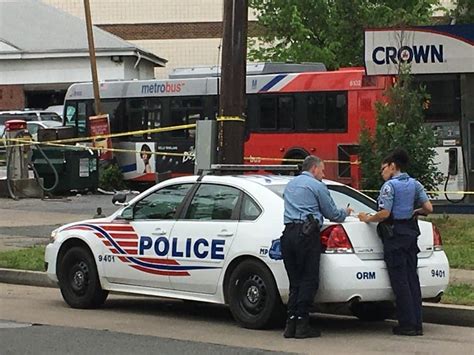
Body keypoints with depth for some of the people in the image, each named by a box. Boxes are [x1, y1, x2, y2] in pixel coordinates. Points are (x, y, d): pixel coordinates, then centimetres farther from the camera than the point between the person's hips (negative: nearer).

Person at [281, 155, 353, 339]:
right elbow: (332, 214, 3)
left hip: (288, 233, 7)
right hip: (307, 233, -7)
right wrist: (345, 212, 26)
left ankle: (291, 324, 1)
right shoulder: (316, 186, 1)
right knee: (309, 280, -4)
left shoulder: (290, 185, 23)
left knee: (295, 281, 9)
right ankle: (301, 325, -8)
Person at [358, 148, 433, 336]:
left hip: (395, 234, -7)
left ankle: (407, 324, -4)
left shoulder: (390, 185, -11)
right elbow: (428, 208, 3)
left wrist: (368, 218, -3)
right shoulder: (415, 184, 10)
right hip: (411, 233, 7)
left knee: (399, 280, -3)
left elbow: (384, 213, -19)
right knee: (412, 278, 9)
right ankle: (417, 323, 8)